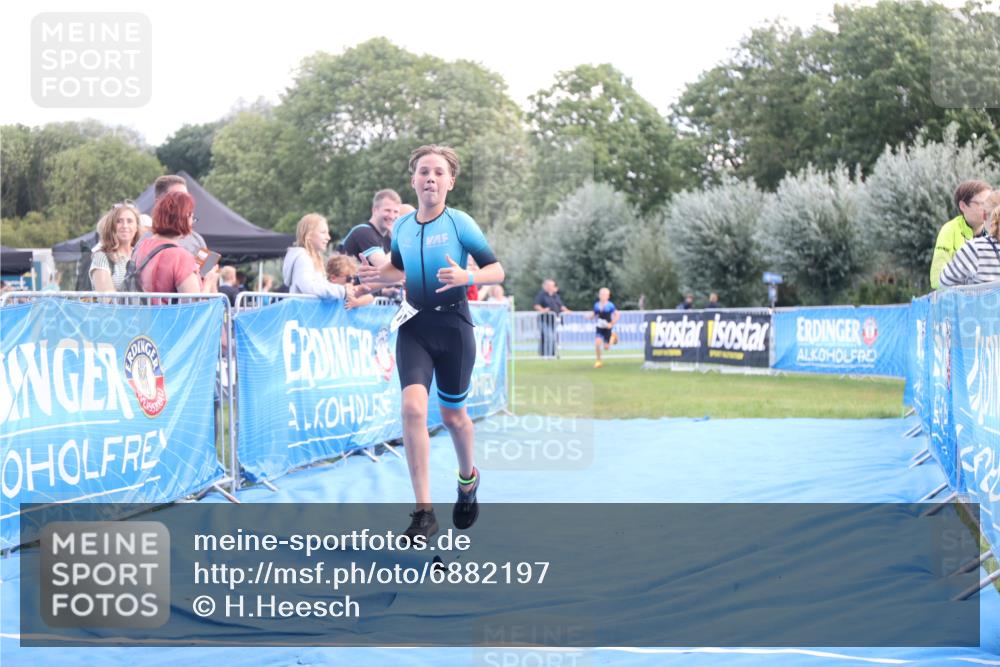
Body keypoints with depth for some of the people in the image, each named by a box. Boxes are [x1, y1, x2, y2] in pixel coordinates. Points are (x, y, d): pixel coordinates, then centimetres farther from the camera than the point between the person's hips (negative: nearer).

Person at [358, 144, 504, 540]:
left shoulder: (460, 222, -8)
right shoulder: (402, 227, 3)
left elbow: (497, 271, -7)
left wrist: (466, 277, -26)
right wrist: (379, 275, -1)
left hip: (453, 326, -2)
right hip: (414, 326, 2)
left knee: (452, 414, 11)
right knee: (413, 406, -18)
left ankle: (468, 478, 45)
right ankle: (424, 512, -16)